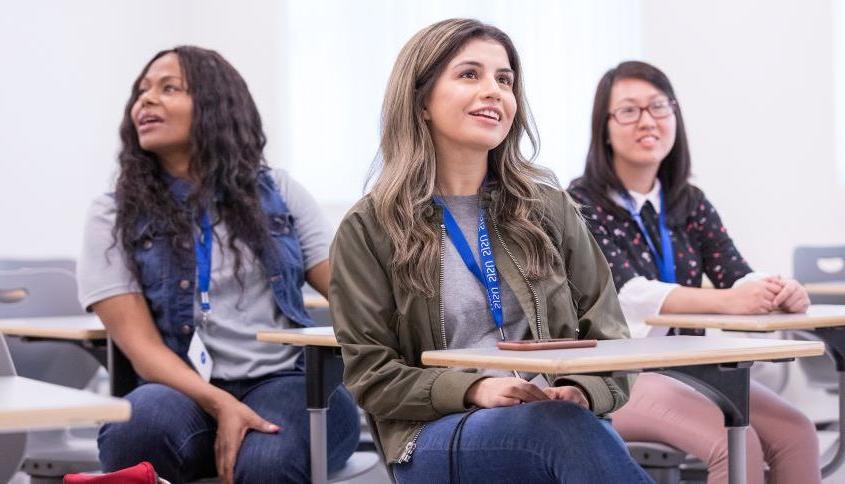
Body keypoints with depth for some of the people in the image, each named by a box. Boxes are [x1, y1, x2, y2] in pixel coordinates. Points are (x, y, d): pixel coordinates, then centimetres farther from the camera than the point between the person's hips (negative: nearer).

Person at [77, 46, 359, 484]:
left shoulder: (277, 192, 13)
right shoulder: (114, 216, 8)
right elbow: (140, 344, -3)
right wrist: (220, 406, -21)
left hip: (281, 381, 1)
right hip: (182, 391, 0)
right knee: (144, 420, -37)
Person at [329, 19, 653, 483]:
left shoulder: (547, 207, 15)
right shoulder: (369, 229, 6)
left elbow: (606, 336, 14)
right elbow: (371, 374, 1)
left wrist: (581, 391, -9)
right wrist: (473, 389, -15)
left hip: (559, 419, 3)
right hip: (437, 434, -2)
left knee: (601, 444, -37)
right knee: (570, 432, -36)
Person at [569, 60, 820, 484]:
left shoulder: (690, 204, 11)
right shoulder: (581, 205, -7)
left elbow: (738, 276, -3)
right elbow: (626, 292, -23)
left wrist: (779, 294, -28)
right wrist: (724, 301, -39)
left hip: (688, 366, 6)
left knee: (796, 433, -15)